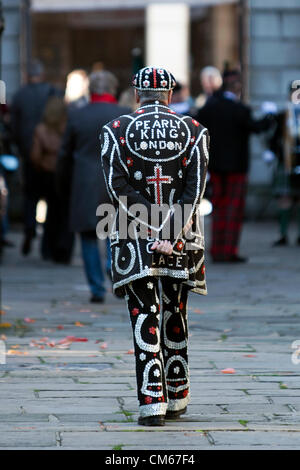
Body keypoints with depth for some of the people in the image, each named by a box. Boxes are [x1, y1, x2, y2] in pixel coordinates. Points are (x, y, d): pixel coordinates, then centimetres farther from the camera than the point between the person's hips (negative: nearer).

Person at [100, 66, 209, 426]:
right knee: (175, 319, 15)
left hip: (135, 239, -2)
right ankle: (176, 400, 24)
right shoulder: (194, 131, 4)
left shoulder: (115, 130, 1)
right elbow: (196, 184, -8)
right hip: (181, 238, 2)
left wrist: (152, 231, -12)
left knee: (145, 321, -1)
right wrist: (174, 231, -15)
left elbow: (118, 185, -9)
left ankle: (152, 403, -10)